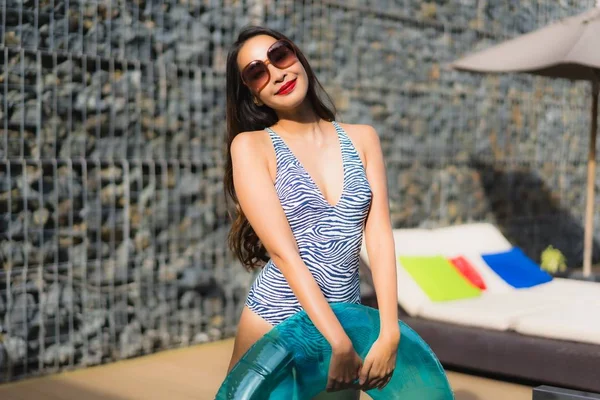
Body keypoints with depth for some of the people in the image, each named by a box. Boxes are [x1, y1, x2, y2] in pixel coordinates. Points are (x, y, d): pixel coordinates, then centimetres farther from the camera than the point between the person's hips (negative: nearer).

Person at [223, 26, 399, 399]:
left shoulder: (362, 138, 3)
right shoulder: (251, 146, -7)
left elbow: (380, 236, -4)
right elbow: (284, 252, -15)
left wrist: (389, 333, -14)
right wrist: (339, 342, -20)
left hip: (346, 322, 3)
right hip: (273, 325, -3)